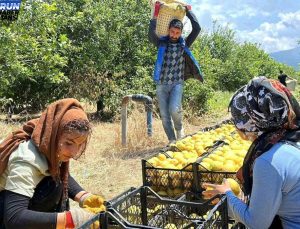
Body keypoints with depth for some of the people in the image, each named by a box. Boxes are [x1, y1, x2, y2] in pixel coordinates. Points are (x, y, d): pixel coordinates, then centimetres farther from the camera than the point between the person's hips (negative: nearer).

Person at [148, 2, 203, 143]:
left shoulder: (184, 44, 4)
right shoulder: (161, 43, 3)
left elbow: (197, 29, -4)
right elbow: (151, 34, -17)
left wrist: (188, 12, 5)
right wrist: (156, 14, -17)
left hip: (177, 84, -1)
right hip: (161, 84, 1)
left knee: (174, 109, -23)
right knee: (164, 115, 2)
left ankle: (179, 128, 8)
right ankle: (171, 140, 15)